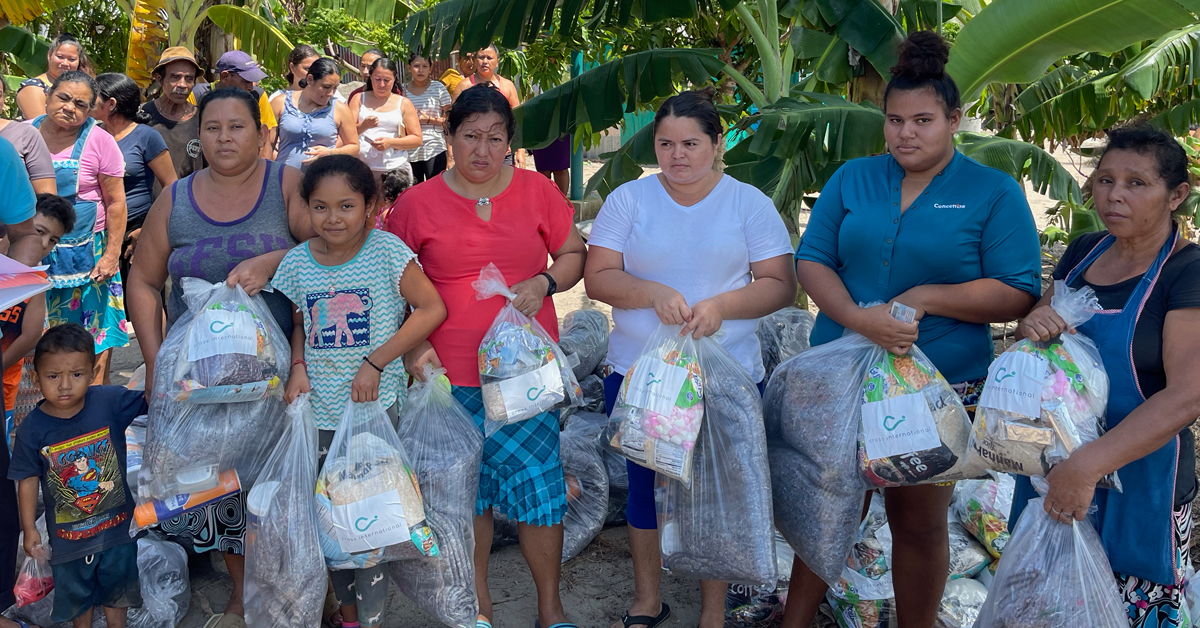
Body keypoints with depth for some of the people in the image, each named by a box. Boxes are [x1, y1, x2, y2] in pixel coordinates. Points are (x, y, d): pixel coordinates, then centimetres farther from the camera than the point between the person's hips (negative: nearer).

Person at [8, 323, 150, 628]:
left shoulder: (110, 401, -19)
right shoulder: (33, 429, -18)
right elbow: (29, 479, -8)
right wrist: (29, 529, -4)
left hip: (117, 524, 0)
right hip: (67, 534, 0)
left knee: (117, 586, 23)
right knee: (75, 592, 23)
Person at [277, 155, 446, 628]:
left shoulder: (385, 250, -9)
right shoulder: (298, 261, 3)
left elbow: (432, 309, -10)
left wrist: (374, 363, -13)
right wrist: (297, 367, -3)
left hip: (376, 406, -4)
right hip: (319, 411, 4)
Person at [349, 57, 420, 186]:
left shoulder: (404, 103, 11)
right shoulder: (359, 99, 14)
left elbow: (417, 139, 6)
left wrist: (391, 142, -9)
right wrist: (363, 126, -17)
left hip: (395, 169, 0)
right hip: (362, 169, 0)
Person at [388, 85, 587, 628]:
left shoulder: (535, 190, 4)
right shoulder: (417, 203, 1)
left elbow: (575, 253, 12)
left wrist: (545, 283, -8)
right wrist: (411, 345, -6)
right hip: (452, 372, 0)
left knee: (538, 480, 0)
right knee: (468, 487, 11)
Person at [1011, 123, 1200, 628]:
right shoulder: (1085, 250, 5)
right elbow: (1033, 328, 15)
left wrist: (1087, 466, -32)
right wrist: (1033, 325, -11)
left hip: (1138, 480, -6)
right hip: (1052, 466, 6)